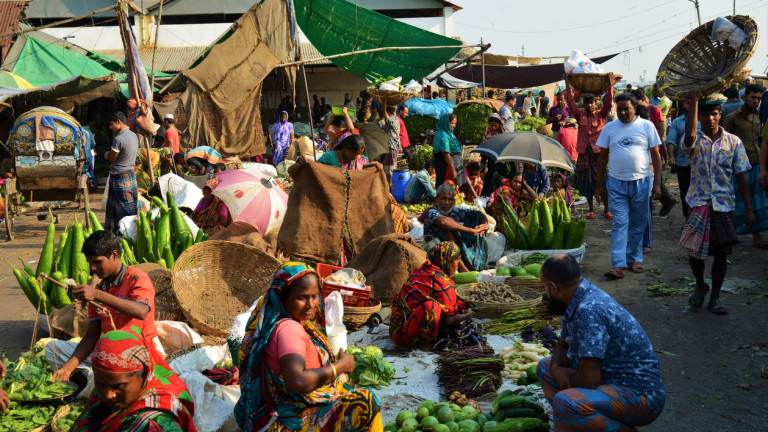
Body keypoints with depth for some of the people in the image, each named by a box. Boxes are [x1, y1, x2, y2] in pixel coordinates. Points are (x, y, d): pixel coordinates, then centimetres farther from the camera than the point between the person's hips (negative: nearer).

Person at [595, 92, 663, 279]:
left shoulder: (646, 126, 3)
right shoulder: (609, 128, 5)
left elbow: (656, 156, 4)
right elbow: (603, 157, 9)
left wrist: (657, 183, -1)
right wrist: (599, 185, 7)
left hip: (641, 182, 0)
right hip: (616, 182, 0)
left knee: (638, 224, 8)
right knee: (619, 224, -5)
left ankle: (635, 259, 22)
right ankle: (618, 265, -9)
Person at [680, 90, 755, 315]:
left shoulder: (733, 142, 2)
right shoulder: (694, 141, -2)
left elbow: (741, 178, 4)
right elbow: (689, 135, -30)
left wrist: (748, 209, 1)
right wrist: (694, 102, -27)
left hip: (724, 206, 1)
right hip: (699, 204, -1)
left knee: (721, 254, 5)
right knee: (694, 252, -1)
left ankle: (715, 297, 22)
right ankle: (700, 286, 29)